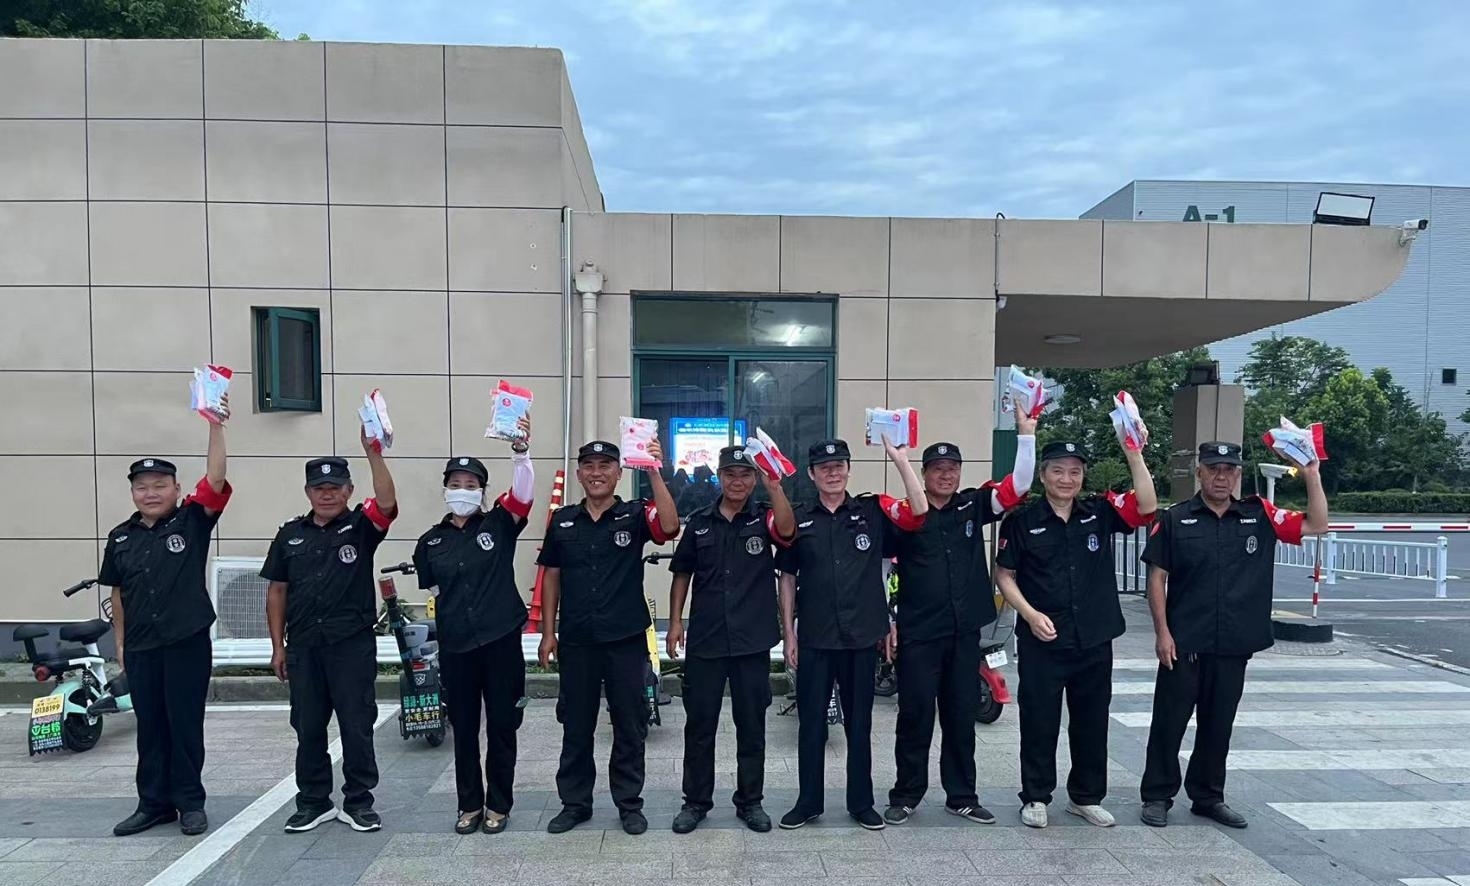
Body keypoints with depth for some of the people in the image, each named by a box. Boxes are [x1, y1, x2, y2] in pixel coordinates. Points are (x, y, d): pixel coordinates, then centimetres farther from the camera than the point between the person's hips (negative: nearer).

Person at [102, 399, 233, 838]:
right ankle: (154, 803, 23)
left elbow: (216, 480, -18)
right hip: (140, 647, 4)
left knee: (186, 724, 4)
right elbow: (118, 594, 14)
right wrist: (120, 643, 13)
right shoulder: (121, 538, 7)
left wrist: (215, 427, -27)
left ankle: (189, 802, 15)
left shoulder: (192, 521, -3)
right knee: (150, 727, 12)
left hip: (188, 642, -4)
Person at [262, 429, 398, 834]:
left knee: (357, 725, 3)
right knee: (308, 727, 11)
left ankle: (358, 801, 15)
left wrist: (373, 452, -34)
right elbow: (276, 591, 12)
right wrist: (278, 646, 8)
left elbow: (387, 502, -23)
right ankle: (313, 801, 24)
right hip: (302, 646, 3)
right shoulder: (290, 534, 9)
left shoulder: (360, 526, -1)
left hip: (353, 643, -3)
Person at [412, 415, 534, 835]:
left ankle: (499, 805, 20)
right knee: (464, 728, 12)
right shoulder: (431, 540, 7)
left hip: (501, 640, -2)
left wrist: (521, 451, -31)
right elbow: (427, 592, 14)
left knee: (502, 726, 7)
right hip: (455, 646, 2)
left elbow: (524, 493, -18)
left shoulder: (499, 525, -1)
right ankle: (470, 804, 26)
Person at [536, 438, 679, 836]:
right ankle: (575, 802, 27)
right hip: (576, 640, 2)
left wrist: (654, 473, -32)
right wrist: (549, 631, 7)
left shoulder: (635, 514, -3)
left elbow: (669, 526, -24)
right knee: (576, 726, 12)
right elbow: (551, 576, 11)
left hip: (626, 638, -2)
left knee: (629, 726, 8)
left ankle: (629, 803, 22)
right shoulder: (563, 520, 6)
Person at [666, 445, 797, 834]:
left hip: (753, 640, -1)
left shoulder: (764, 517, -1)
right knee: (699, 724, 8)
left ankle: (749, 801, 24)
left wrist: (775, 488, -39)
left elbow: (787, 530, -24)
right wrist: (675, 622, 4)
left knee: (752, 725, 9)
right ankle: (696, 801, 23)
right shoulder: (700, 521, 5)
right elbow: (682, 574, 11)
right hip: (705, 640, 2)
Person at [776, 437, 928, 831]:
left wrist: (898, 457, -21)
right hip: (814, 639, 1)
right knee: (811, 723, 9)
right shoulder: (798, 520, 4)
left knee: (859, 723, 11)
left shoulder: (873, 510, 1)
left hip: (862, 636, 0)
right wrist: (789, 633, 4)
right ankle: (808, 801, 23)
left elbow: (919, 510, -15)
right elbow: (787, 578, 7)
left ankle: (861, 803, 25)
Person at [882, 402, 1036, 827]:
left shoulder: (972, 506, 7)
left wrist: (1026, 433, -10)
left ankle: (961, 796, 25)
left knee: (962, 717, 13)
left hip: (965, 632, 4)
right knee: (915, 717, 4)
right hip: (918, 635, -3)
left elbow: (1018, 486, -2)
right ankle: (905, 796, 18)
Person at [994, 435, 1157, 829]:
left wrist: (1134, 455, -20)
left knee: (1092, 723, 14)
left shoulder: (1100, 513, 3)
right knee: (1039, 722, 6)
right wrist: (1030, 614, -13)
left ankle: (1086, 797, 30)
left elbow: (1147, 507, -11)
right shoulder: (1021, 521, -4)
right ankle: (1035, 797, 20)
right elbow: (1004, 575, 0)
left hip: (1095, 641, 3)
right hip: (1041, 641, -3)